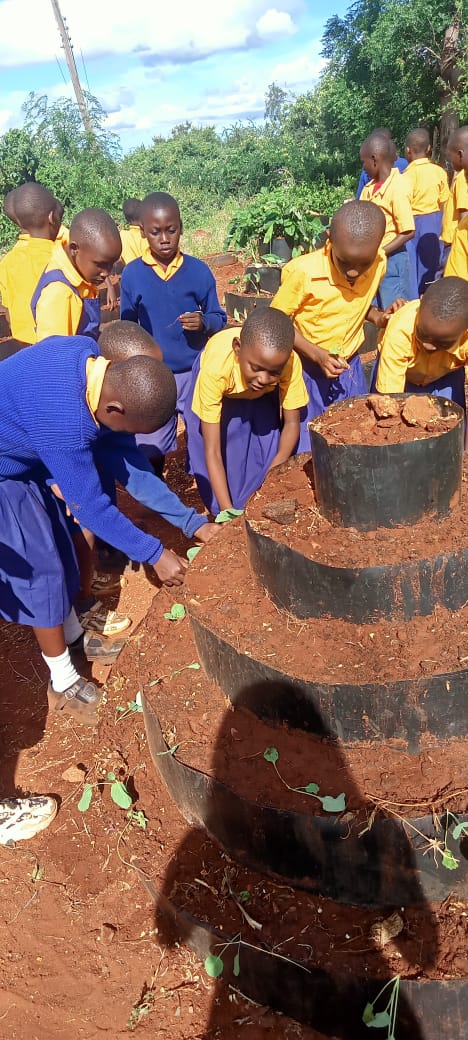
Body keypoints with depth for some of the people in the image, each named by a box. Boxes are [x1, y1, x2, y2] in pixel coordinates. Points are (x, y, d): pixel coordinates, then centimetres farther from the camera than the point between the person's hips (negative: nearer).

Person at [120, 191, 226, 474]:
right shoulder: (132, 274, -3)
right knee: (151, 447, 8)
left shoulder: (199, 270, -5)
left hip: (196, 372, 0)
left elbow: (219, 318, 1)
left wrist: (204, 322, -21)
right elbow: (127, 329, 5)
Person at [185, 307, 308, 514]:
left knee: (265, 453, -5)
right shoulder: (216, 367, -44)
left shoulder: (289, 362, -38)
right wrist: (228, 511, -46)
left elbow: (291, 423, -22)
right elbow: (212, 452, -41)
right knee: (227, 455, -8)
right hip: (222, 393, -2)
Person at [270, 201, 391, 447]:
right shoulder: (303, 272, -24)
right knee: (306, 452, 2)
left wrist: (377, 316, -10)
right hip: (307, 369, -4)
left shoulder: (378, 263, -9)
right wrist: (317, 354, -23)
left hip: (351, 368, 4)